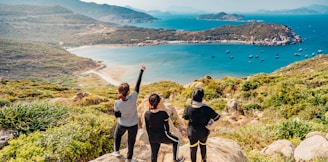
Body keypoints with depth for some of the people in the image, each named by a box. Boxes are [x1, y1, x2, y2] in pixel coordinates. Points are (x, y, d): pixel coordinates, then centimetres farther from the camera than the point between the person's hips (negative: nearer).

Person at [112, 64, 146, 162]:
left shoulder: (117, 103, -25)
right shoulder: (133, 98, -29)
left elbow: (116, 115, -10)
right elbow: (138, 85, -19)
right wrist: (142, 71, -10)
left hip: (122, 124, 0)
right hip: (133, 124, 0)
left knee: (117, 135, 33)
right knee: (131, 140, 19)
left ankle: (116, 151, 41)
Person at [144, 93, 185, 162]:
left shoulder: (146, 114, -11)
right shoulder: (163, 113, -23)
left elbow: (147, 127, 1)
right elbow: (167, 126, -8)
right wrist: (168, 133, 13)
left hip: (152, 137, 4)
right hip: (162, 136, -4)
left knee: (154, 154, 21)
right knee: (176, 140, 25)